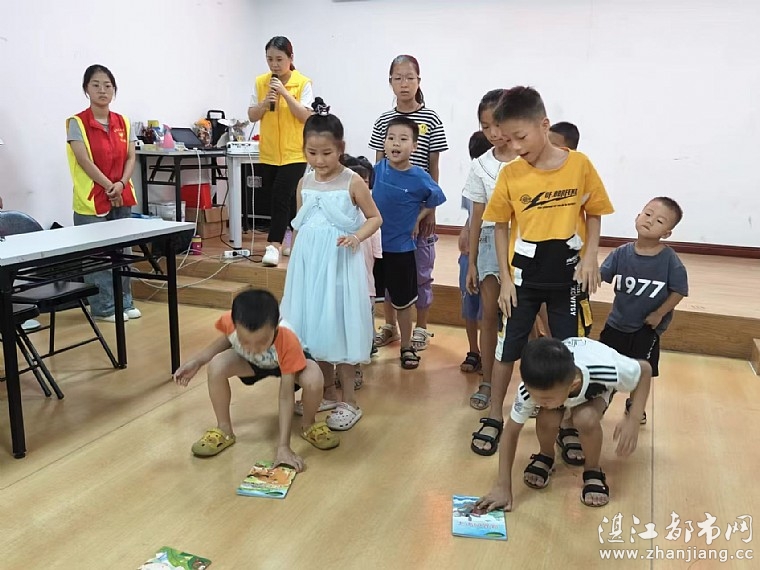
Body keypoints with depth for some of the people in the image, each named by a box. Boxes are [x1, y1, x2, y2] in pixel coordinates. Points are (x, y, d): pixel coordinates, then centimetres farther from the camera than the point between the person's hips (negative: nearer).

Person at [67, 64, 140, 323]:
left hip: (122, 197, 5)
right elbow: (84, 160, -13)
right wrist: (109, 187, -15)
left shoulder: (123, 123, 8)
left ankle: (125, 302, 24)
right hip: (92, 200, -5)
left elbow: (130, 158, 5)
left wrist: (121, 184, -10)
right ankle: (104, 308, 11)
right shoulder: (77, 123, -7)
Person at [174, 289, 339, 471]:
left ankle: (309, 426, -1)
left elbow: (286, 396, -36)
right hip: (249, 361, 3)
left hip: (286, 360, -3)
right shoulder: (229, 321, -35)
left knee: (314, 380, -35)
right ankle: (224, 430, -3)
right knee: (216, 366, -27)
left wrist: (283, 446, -38)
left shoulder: (288, 342, -43)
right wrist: (196, 361, -13)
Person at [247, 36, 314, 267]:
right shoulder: (260, 82, 5)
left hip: (294, 153, -4)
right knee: (286, 198, 13)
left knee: (281, 196, -13)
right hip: (269, 153, 4)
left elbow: (306, 116, -13)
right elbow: (252, 116, 5)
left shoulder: (303, 83, -5)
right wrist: (264, 102, -14)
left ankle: (274, 245, -9)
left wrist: (285, 94, -20)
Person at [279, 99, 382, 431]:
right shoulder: (304, 184, 6)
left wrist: (357, 237, -20)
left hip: (339, 264, -5)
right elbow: (299, 226, 14)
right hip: (309, 263, 5)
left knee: (339, 327, -1)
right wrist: (296, 262, 14)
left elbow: (375, 218, -2)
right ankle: (327, 393, 26)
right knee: (314, 328, 10)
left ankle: (349, 401, 12)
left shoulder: (352, 182, -7)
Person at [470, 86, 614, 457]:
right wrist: (505, 278, -3)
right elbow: (501, 226, 0)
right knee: (508, 348, 10)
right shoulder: (510, 174, -8)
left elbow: (594, 214, 2)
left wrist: (589, 258, -12)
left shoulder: (579, 165, -9)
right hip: (523, 277, 1)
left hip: (568, 276, 0)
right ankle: (494, 418, 27)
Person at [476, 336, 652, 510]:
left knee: (586, 419, -32)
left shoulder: (604, 372, -43)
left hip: (595, 384, -1)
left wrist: (633, 420, -35)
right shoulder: (533, 387, -37)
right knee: (546, 420, -29)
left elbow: (645, 370, -22)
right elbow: (511, 431, -23)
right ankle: (545, 456, 6)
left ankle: (593, 470, -2)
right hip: (556, 383, 1)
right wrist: (503, 486, -26)